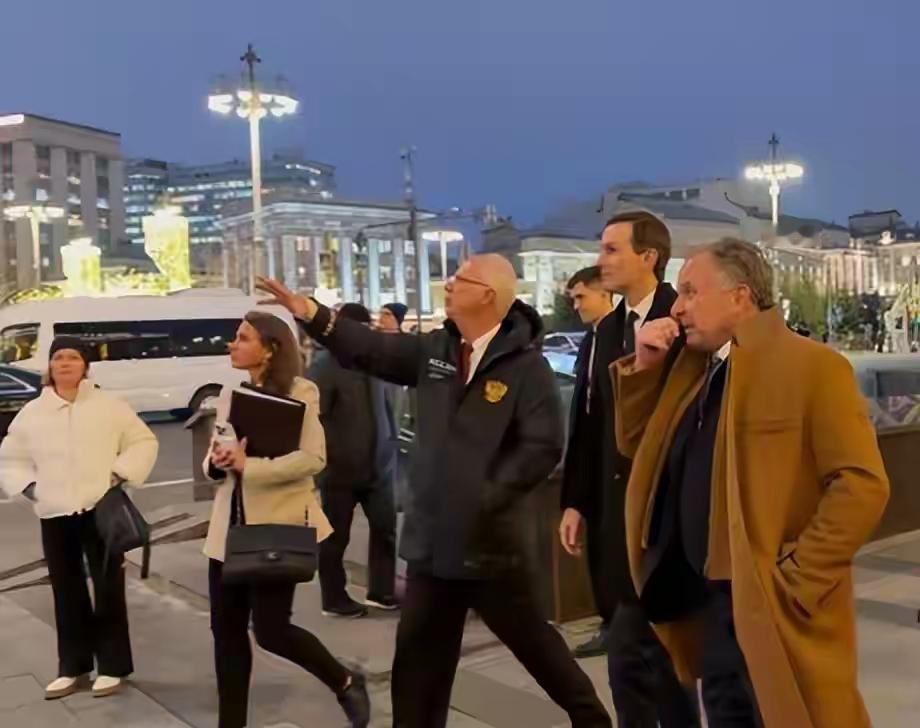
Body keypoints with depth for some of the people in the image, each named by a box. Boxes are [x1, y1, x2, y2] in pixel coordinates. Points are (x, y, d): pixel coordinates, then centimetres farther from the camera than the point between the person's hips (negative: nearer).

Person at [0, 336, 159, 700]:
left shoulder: (109, 406, 1)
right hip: (54, 515, 3)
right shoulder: (32, 413, 7)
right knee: (67, 592, 10)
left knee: (108, 588, 2)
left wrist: (121, 473, -8)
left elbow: (144, 442, 4)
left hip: (101, 509, -2)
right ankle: (72, 667, 23)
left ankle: (112, 666, 13)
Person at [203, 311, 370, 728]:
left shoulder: (299, 393, -10)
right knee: (226, 629, 8)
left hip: (278, 525, -6)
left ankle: (345, 683, 22)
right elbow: (214, 458, 14)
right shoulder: (230, 395, 11)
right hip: (229, 526, 7)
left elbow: (313, 458, -19)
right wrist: (217, 463, -10)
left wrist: (248, 465, -24)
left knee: (270, 629, -3)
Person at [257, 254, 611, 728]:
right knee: (419, 654, 14)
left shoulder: (526, 364, -13)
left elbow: (544, 446, -17)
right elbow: (372, 350, 7)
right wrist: (313, 315, -2)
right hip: (433, 537, 6)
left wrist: (489, 498, -17)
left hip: (487, 539, -5)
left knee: (531, 638, 12)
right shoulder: (435, 350, 5)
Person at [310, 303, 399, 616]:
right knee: (336, 537, 5)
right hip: (341, 469, -7)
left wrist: (391, 441, 11)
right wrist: (334, 455, -19)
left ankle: (381, 591, 24)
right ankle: (335, 600, 18)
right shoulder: (325, 366, -11)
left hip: (376, 465, 7)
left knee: (385, 528, 11)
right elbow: (314, 417, -17)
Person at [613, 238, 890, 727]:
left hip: (774, 610, -7)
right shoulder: (692, 370, 11)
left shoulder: (811, 365, -12)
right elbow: (635, 445, 15)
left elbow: (863, 483, -18)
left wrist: (795, 579, -19)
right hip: (708, 606, 7)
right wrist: (643, 366, 2)